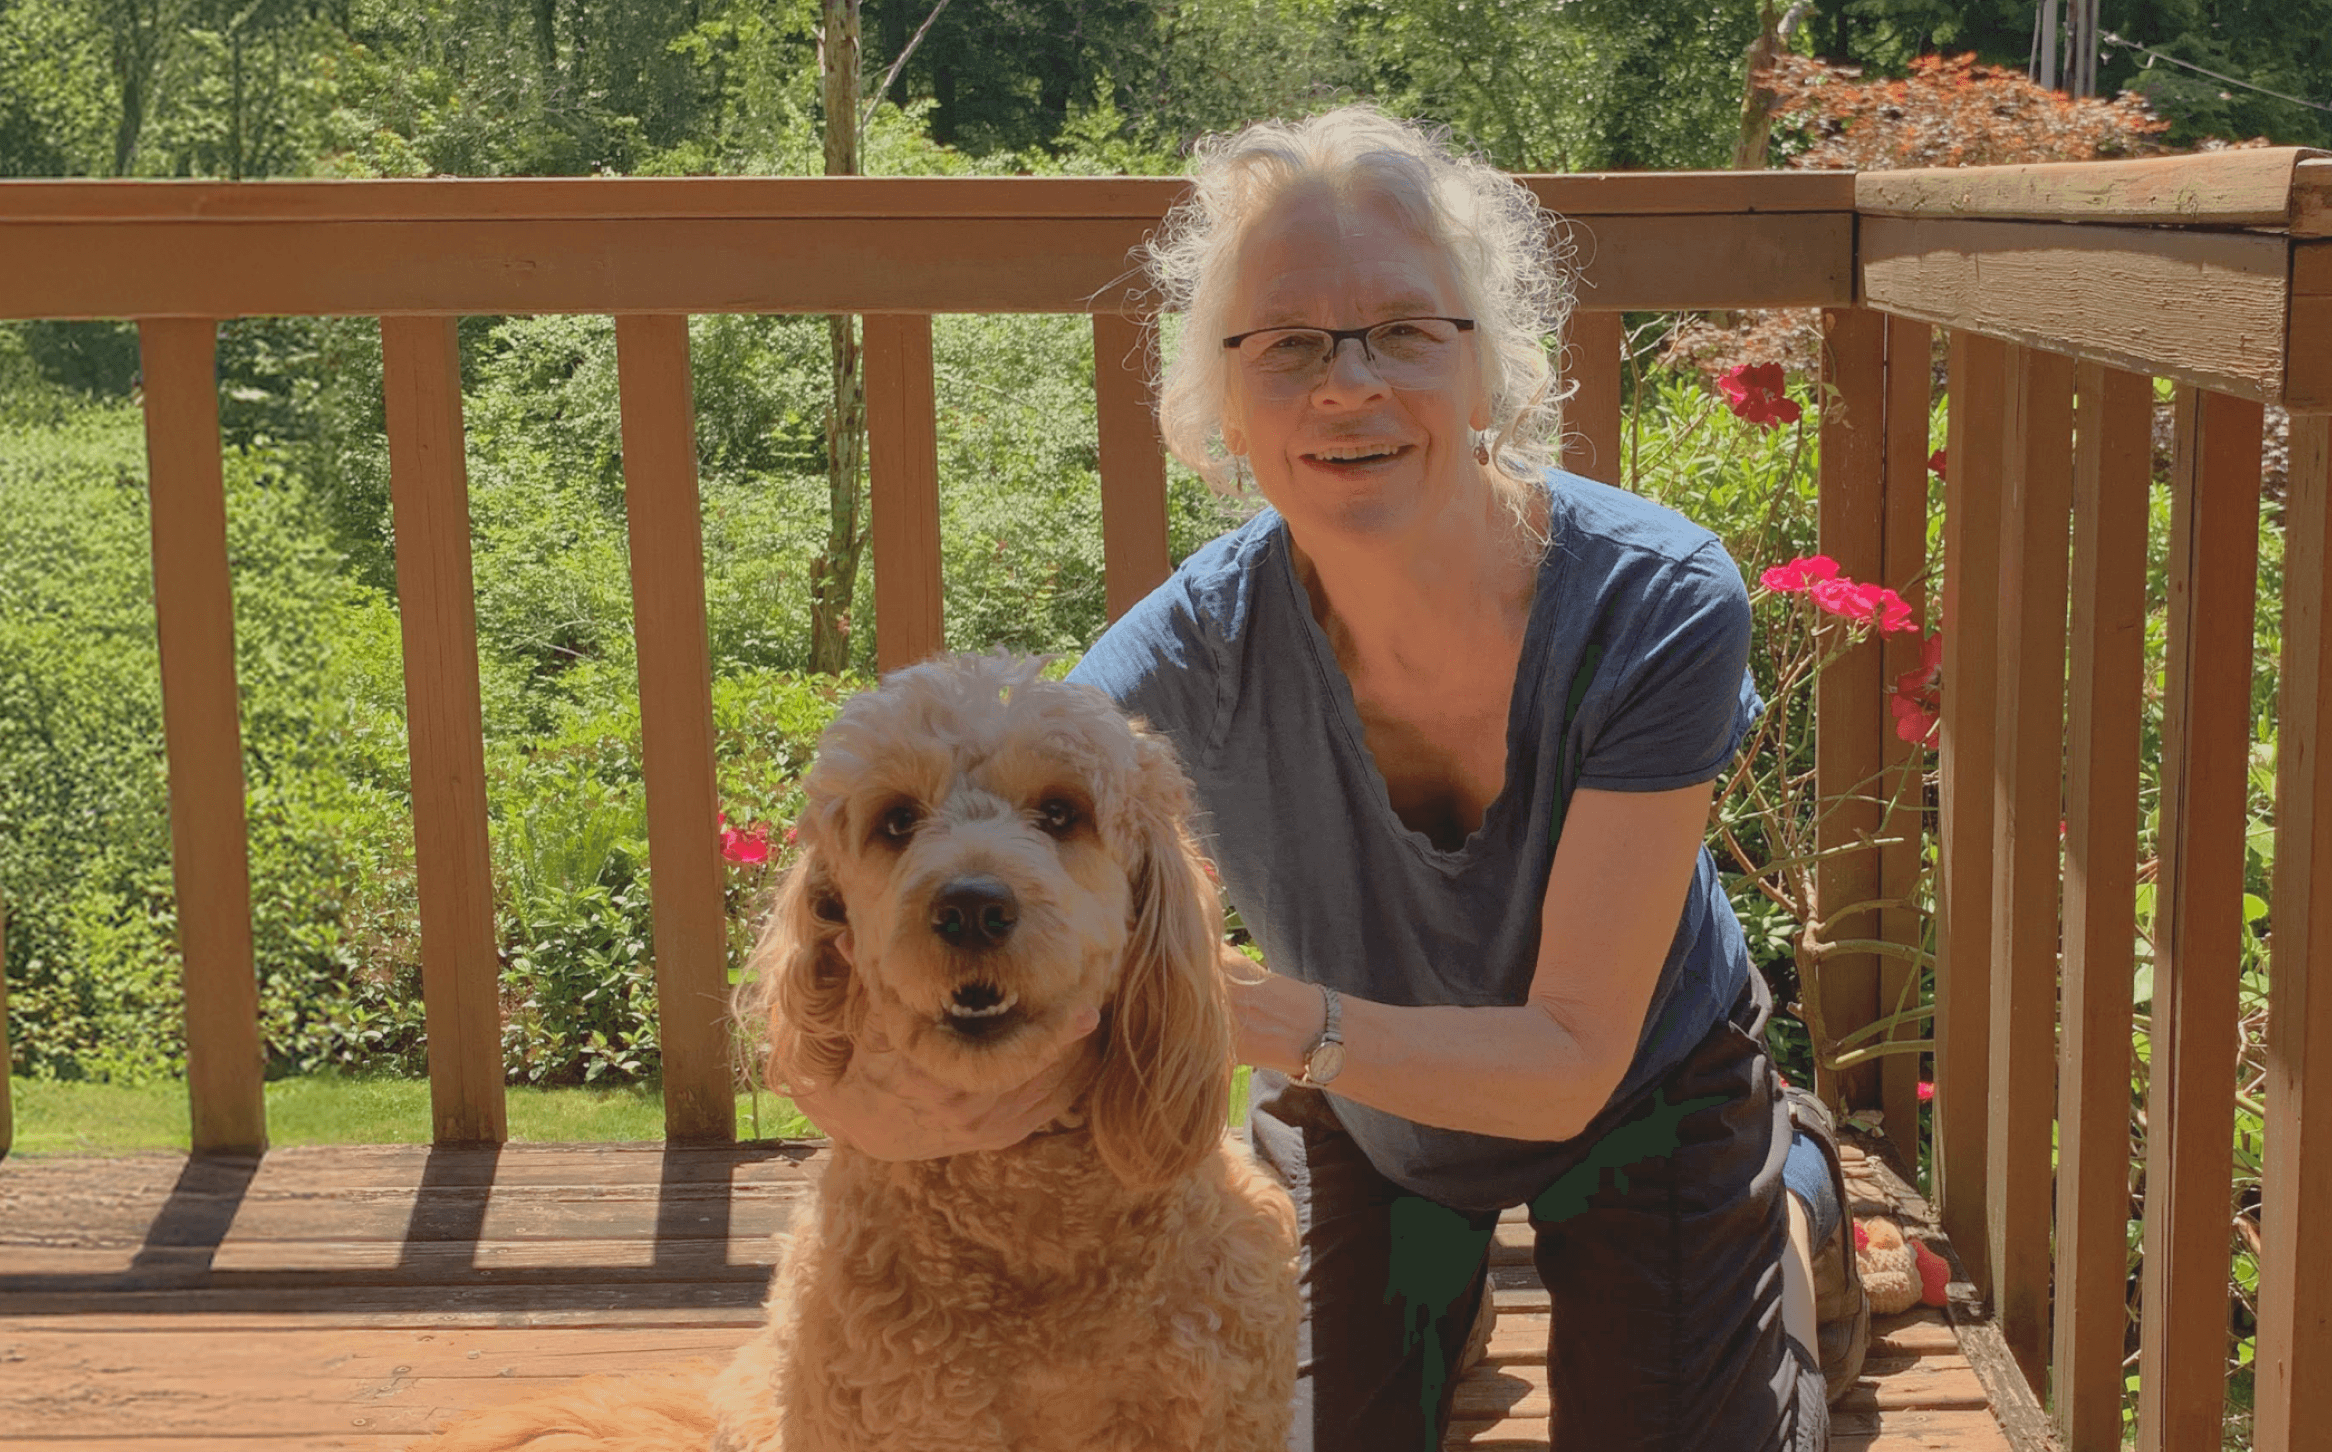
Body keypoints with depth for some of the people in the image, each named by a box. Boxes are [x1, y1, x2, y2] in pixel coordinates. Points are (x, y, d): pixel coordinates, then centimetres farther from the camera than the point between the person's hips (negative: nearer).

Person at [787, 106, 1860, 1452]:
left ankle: (1790, 1193, 30)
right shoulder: (1197, 650, -30)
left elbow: (1569, 1064, -36)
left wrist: (1246, 1011, -52)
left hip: (1645, 1097, -1)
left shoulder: (1657, 607, -35)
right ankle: (1443, 1284, 36)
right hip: (1358, 1116, 2)